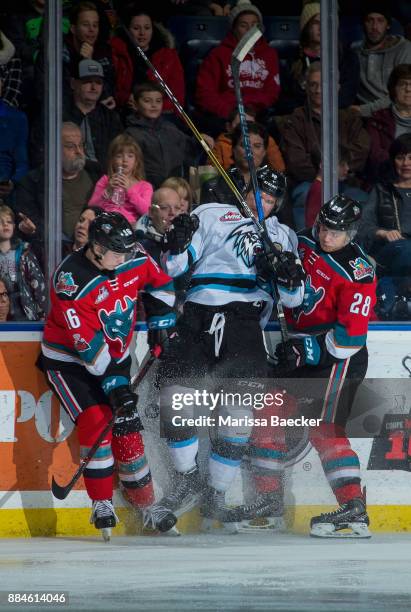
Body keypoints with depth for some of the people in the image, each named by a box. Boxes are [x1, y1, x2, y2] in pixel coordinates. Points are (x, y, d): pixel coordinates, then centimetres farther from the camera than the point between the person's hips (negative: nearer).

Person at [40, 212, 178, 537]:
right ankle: (102, 505, -12)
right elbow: (88, 345, -31)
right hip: (69, 361, -5)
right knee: (96, 421, -21)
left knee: (127, 429, 2)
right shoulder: (71, 280, -29)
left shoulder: (135, 261, -11)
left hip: (116, 357, 5)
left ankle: (147, 505, 13)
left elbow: (160, 283, 14)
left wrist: (162, 323, 10)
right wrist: (115, 384, -33)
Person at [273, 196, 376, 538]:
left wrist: (308, 351, -24)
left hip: (338, 357, -8)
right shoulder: (305, 244, 3)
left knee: (324, 429, -19)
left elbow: (351, 336, -22)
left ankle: (354, 509, -21)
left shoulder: (356, 273, -19)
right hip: (301, 349, 8)